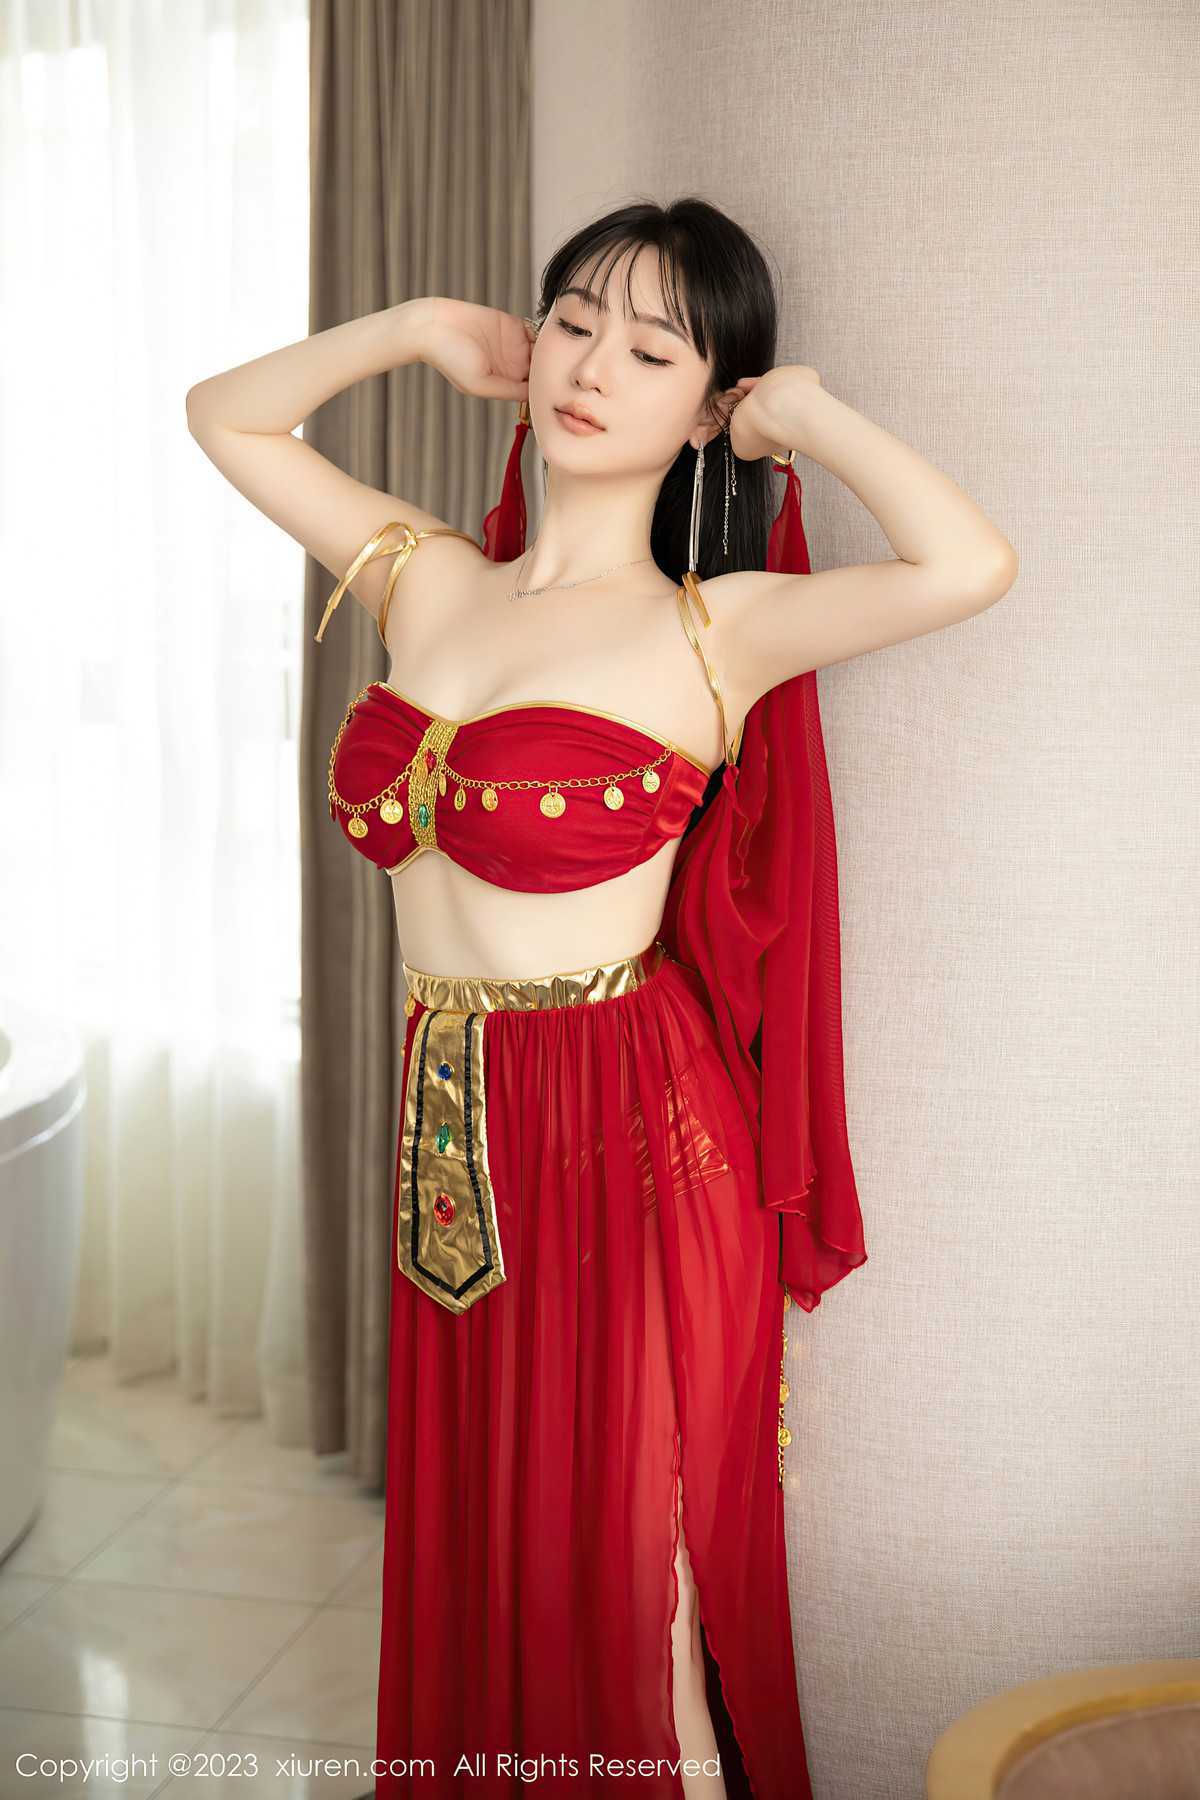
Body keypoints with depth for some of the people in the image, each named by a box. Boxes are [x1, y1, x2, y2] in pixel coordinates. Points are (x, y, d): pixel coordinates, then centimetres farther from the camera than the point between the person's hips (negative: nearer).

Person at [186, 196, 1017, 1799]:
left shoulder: (713, 630, -9)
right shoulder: (426, 577, 7)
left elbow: (970, 563, -27)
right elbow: (228, 414, 20)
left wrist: (804, 414, -11)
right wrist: (425, 329, 10)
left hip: (626, 1136, -5)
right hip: (450, 1138, 5)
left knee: (621, 1579, 8)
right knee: (467, 1554, 18)